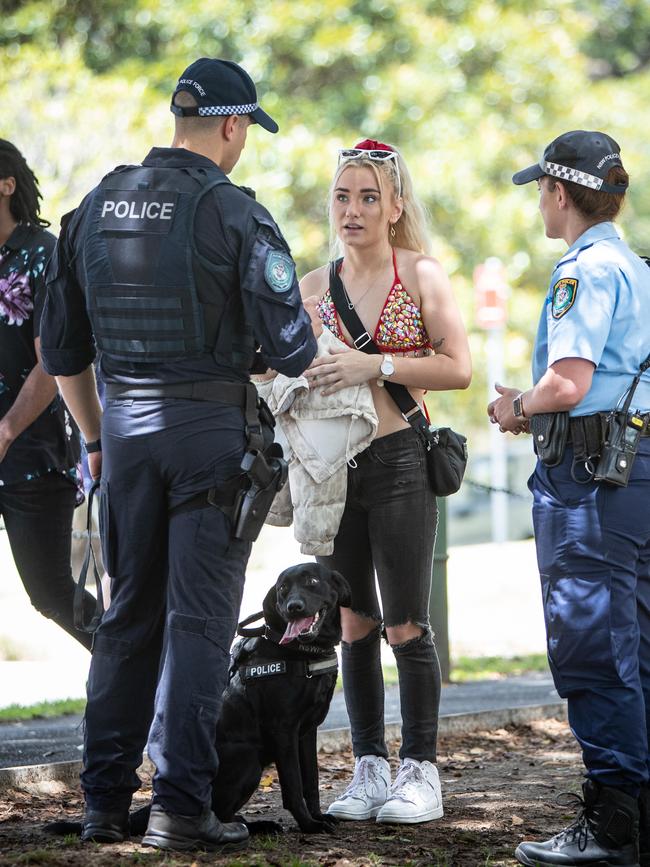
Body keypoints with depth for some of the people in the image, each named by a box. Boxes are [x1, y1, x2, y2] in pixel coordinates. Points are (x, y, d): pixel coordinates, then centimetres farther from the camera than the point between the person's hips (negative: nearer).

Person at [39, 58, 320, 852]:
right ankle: (179, 805, -4)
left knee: (129, 616, 14)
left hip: (124, 427, 5)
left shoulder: (96, 206, 8)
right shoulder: (233, 212, -10)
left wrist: (95, 437, 23)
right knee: (198, 620, -2)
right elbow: (289, 347, -12)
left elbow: (61, 348, 13)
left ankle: (104, 801, 16)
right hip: (209, 427, -5)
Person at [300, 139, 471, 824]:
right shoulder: (313, 286, 10)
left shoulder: (420, 275, -2)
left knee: (405, 626, -3)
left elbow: (458, 367, -10)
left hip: (399, 462, -4)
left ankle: (419, 770, 5)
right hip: (332, 463, 4)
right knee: (354, 624, 7)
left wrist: (376, 365, -18)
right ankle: (368, 768, 14)